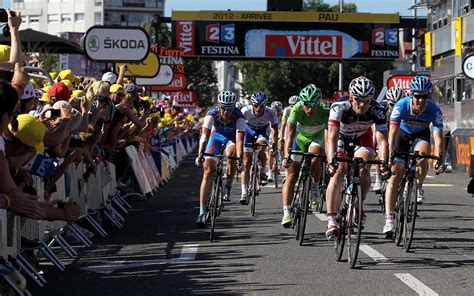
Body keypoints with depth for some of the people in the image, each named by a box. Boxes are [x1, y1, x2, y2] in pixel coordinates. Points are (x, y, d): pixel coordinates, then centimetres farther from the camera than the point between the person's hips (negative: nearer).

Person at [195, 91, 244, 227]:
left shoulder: (238, 117, -31)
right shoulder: (212, 114, -30)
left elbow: (239, 138, -39)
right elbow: (205, 135, -39)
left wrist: (239, 157, -53)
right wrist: (200, 154, -52)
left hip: (231, 138, -1)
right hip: (216, 136, 1)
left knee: (231, 153, -36)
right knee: (208, 171, -11)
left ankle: (228, 186, -10)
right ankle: (202, 212, -10)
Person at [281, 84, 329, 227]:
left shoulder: (325, 113, -32)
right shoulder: (296, 110, -32)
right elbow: (290, 135, -37)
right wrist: (286, 156, -50)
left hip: (317, 138, -1)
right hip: (300, 138, 1)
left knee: (315, 158, -33)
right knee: (291, 176, -8)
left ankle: (315, 187, -7)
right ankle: (286, 213, -8)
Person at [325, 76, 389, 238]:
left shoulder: (377, 110, -32)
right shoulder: (339, 108, -37)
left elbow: (382, 138, -37)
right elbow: (332, 137, -43)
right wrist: (331, 162, -57)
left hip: (362, 137, 2)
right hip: (341, 136, -1)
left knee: (364, 171, -20)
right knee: (338, 171, -20)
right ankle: (331, 221, -23)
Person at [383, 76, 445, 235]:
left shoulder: (434, 110, -28)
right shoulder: (401, 105, -30)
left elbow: (438, 136, -34)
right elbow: (393, 131, -37)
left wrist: (439, 158, -49)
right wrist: (391, 153, -51)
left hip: (421, 135, 1)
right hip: (402, 134, -1)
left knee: (422, 155, -34)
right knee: (395, 175, -12)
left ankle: (419, 186, -4)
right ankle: (389, 219, -13)